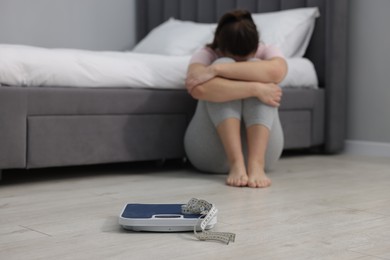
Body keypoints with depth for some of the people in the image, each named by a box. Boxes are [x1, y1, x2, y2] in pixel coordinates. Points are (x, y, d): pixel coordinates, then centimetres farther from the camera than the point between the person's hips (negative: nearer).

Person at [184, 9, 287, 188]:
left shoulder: (267, 52, -3)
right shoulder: (206, 55, -7)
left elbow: (276, 72, -29)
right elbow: (198, 88, -31)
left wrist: (217, 69, -32)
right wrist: (255, 89, -33)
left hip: (259, 146, 1)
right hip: (210, 151, -1)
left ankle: (256, 163, -36)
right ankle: (236, 164, -36)